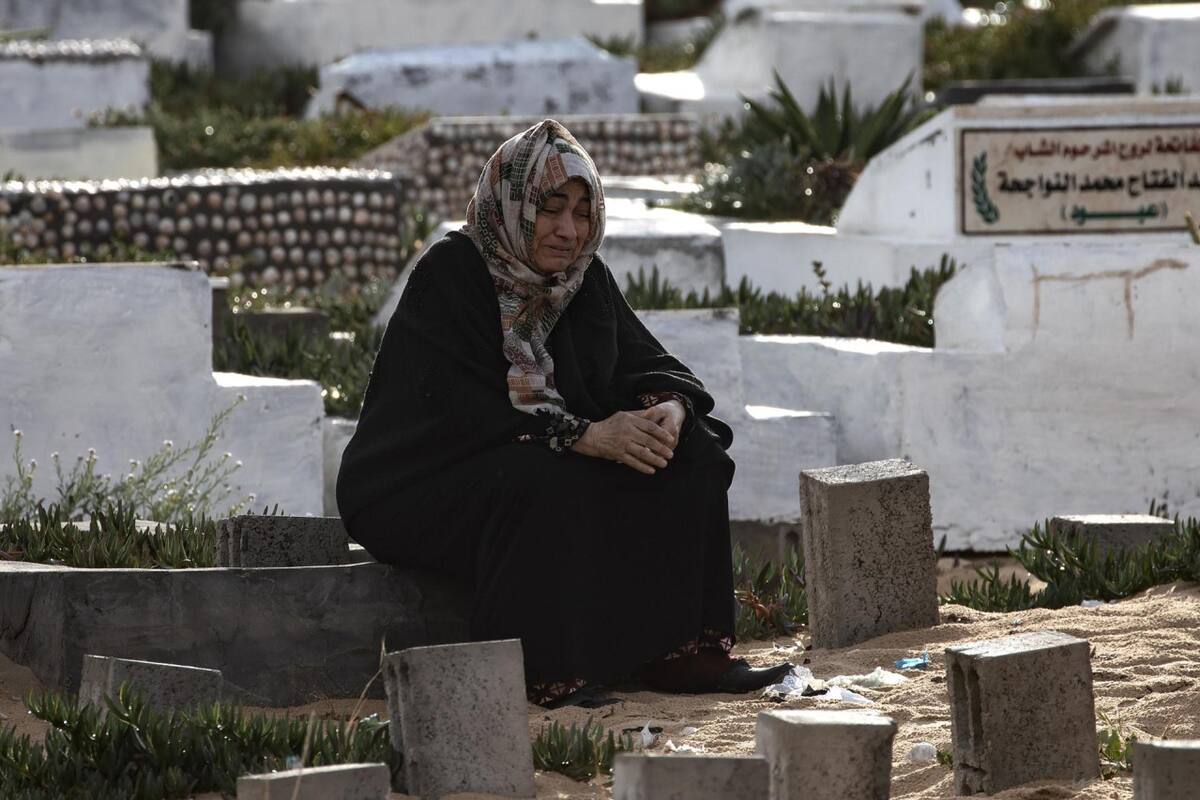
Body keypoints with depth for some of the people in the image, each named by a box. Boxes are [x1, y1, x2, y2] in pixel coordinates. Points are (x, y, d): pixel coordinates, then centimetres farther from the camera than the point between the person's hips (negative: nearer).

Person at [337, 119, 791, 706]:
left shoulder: (583, 276, 4)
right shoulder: (448, 277, -18)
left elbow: (644, 361, 3)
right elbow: (465, 408, -27)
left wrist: (670, 406, -23)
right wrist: (584, 435, -35)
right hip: (423, 489, -7)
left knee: (692, 453, -9)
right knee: (545, 487, -36)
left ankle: (673, 649, -14)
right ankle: (539, 673, -29)